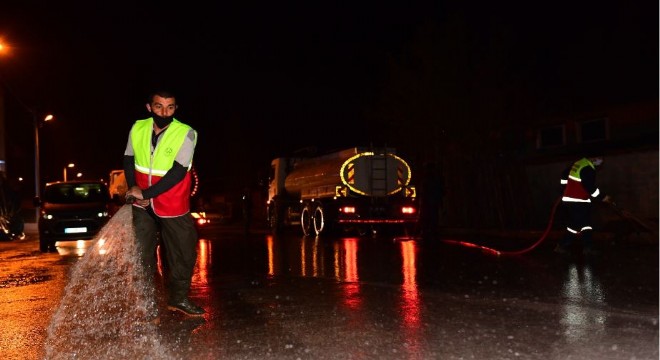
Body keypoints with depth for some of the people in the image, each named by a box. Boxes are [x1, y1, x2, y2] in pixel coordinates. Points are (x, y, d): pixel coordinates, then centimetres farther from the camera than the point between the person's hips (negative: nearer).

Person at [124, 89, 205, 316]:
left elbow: (178, 172, -22)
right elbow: (128, 160, 6)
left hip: (173, 205, -2)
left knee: (183, 252, 6)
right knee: (140, 253, 6)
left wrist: (146, 193, -23)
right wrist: (134, 191, -9)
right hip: (142, 205, 2)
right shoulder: (138, 129, -4)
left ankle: (179, 299, 25)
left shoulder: (186, 134, -16)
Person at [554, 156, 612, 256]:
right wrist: (602, 197, -9)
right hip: (579, 202, -10)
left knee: (586, 224, 14)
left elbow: (565, 175, 20)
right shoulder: (588, 169, -18)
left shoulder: (578, 163, 11)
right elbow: (590, 187, -21)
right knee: (575, 226, -4)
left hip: (569, 199, 10)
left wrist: (565, 191, 28)